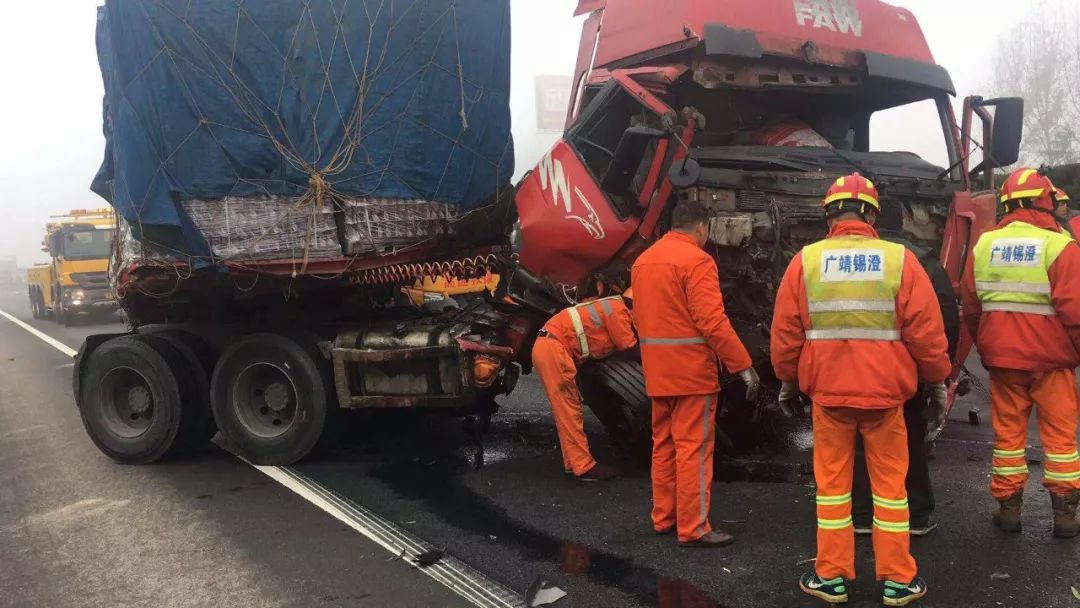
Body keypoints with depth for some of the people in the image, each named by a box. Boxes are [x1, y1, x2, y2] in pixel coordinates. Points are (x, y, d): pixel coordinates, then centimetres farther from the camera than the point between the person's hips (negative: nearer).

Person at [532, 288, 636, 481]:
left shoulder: (611, 306, 22)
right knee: (569, 410, -9)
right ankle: (584, 467, -7)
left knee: (569, 408, 13)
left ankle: (573, 462, 17)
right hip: (553, 349, -10)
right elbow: (627, 344, -6)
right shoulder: (618, 309, -7)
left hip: (547, 347, 10)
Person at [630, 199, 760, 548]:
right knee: (694, 448, -3)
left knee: (664, 445, 15)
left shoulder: (643, 260, 13)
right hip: (692, 370, -8)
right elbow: (712, 321, -20)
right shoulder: (696, 260, -13)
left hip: (657, 372, 8)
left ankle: (664, 518, 24)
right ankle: (693, 529, 1)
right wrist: (743, 365, -18)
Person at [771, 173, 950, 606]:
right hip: (885, 392, 0)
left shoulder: (806, 261, -3)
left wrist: (788, 381, 14)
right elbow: (926, 331, -4)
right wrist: (937, 380, 10)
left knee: (832, 482, 10)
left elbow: (785, 332, 0)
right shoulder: (900, 260, -5)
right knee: (889, 483, 10)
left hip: (828, 391, 0)